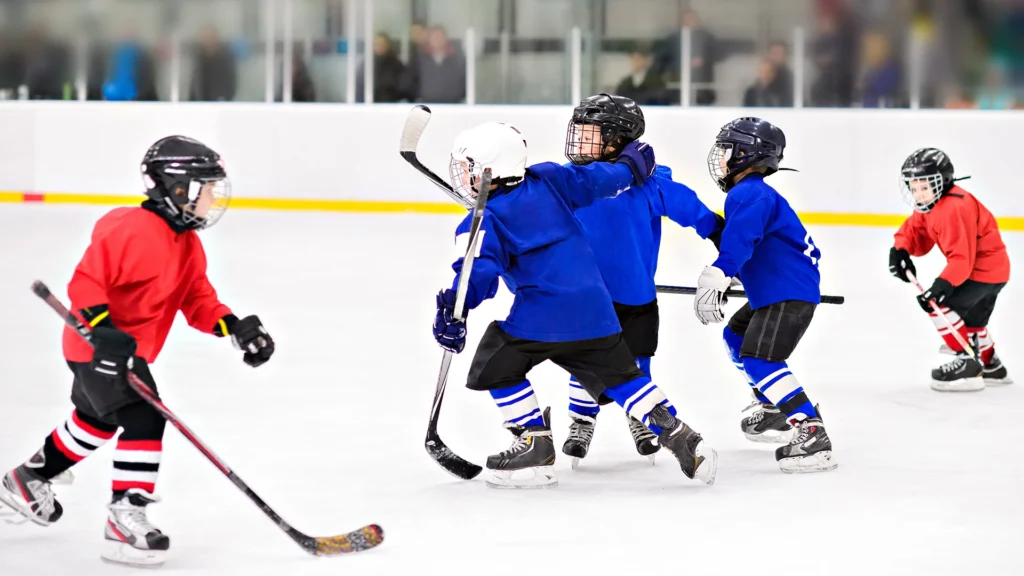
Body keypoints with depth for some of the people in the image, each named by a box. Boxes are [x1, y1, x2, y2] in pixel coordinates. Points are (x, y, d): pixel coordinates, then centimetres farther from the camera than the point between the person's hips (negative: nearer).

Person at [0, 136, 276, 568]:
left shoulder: (188, 246, 6)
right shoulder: (131, 229, -25)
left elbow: (198, 301, 6)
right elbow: (86, 282, -27)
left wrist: (234, 327, -11)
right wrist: (105, 332, -37)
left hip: (130, 351, 11)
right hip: (98, 347, -11)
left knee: (97, 421, 27)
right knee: (143, 419, -22)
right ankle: (124, 522, -21)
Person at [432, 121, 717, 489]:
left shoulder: (483, 222, -3)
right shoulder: (548, 180, 11)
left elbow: (480, 270, -17)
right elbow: (598, 180, 16)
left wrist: (454, 311, -26)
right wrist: (632, 164, 34)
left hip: (541, 314, -6)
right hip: (594, 307, 6)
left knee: (496, 367, 11)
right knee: (619, 374, 18)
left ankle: (536, 446, 7)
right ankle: (680, 438, 8)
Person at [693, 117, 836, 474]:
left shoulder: (748, 194, -16)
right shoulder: (756, 194, 18)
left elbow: (740, 239, -34)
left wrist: (715, 278, -45)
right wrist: (727, 279, 39)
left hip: (789, 294, -11)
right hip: (772, 293, 11)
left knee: (759, 359, -21)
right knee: (736, 337, 26)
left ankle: (812, 435, -27)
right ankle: (775, 412, 36)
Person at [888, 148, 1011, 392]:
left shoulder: (953, 209, -29)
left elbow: (962, 258, -33)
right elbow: (914, 231, 6)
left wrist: (943, 285, -43)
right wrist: (900, 249, -15)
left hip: (984, 269, -11)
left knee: (937, 302, -17)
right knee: (970, 318, 27)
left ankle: (968, 363, -12)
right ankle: (991, 366, 45)